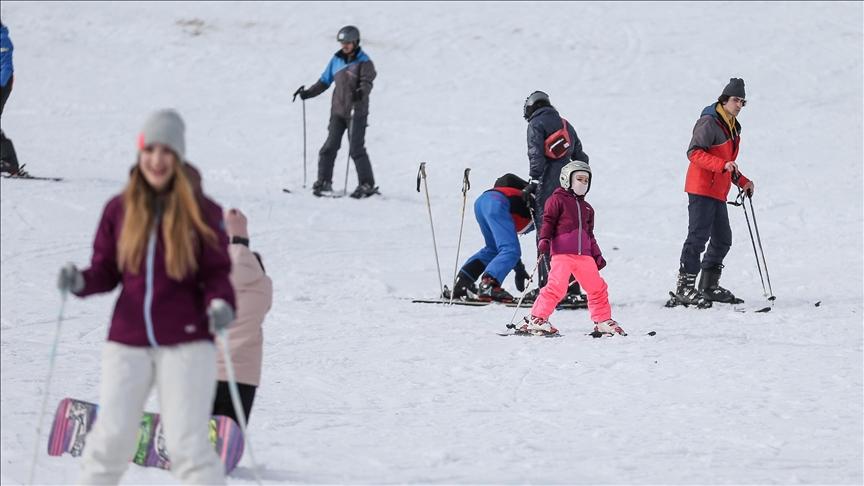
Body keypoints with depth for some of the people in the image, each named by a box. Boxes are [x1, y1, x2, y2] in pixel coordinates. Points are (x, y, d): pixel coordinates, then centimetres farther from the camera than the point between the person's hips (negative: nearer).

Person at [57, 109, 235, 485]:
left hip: (186, 344, -2)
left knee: (187, 444, -6)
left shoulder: (202, 213, -1)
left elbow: (216, 273, 2)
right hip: (127, 342, 2)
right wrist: (80, 282, -11)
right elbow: (106, 272, 10)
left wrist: (221, 304, -19)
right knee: (110, 440, 0)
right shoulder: (119, 210, 5)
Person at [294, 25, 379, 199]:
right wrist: (308, 93, 11)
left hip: (357, 112, -5)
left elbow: (367, 83, -19)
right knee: (330, 146, 1)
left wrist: (361, 93, -41)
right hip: (338, 111, 5)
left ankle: (367, 185, -1)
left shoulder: (364, 63, -5)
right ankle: (324, 181, 8)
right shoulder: (337, 60, 11)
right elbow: (325, 81, 18)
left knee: (356, 149, -7)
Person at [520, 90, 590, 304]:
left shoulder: (536, 124, 0)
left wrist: (534, 181, -13)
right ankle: (572, 288, 9)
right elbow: (581, 157, 21)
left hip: (548, 187, -7)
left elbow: (536, 154, -12)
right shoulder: (565, 125, 20)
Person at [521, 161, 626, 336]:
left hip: (584, 256, 7)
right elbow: (548, 221, -2)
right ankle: (536, 319, -12)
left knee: (598, 287, 7)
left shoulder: (586, 208, 24)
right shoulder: (557, 200, 4)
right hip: (562, 253, -7)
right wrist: (544, 239, -18)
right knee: (557, 286, -18)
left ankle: (603, 321, 20)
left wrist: (597, 255, 21)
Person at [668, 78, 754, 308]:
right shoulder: (709, 123, -12)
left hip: (718, 192, 10)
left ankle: (709, 286, 21)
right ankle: (684, 288, -13)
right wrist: (722, 165, -29)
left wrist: (742, 181, 17)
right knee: (699, 236, -13)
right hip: (701, 188, -10)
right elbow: (694, 152, -21)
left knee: (722, 239, 11)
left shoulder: (733, 127, 18)